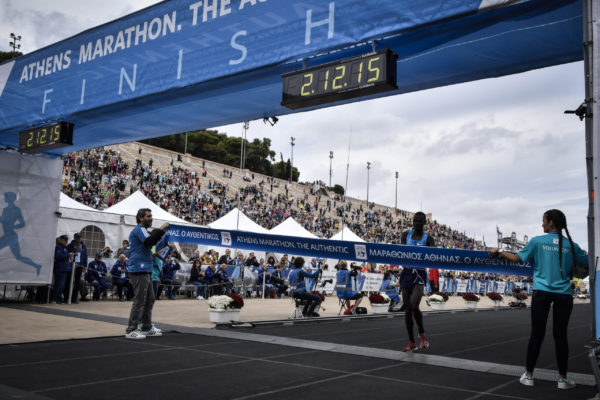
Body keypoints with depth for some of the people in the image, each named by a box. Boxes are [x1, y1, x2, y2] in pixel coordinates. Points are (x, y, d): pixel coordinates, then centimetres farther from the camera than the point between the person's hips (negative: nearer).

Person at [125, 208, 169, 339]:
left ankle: (147, 327, 23)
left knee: (149, 299, 15)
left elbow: (152, 240, 24)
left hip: (146, 271, 11)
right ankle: (131, 330, -6)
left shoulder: (142, 230, 23)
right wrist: (161, 229, -21)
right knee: (139, 301, -9)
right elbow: (150, 241, -25)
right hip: (139, 271, -11)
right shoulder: (139, 229, -10)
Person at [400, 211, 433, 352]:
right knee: (407, 309, 5)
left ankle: (422, 335, 7)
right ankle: (411, 342, 17)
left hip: (420, 274, -3)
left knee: (414, 306, -20)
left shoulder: (428, 238, -1)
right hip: (406, 273, 3)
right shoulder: (406, 234, 8)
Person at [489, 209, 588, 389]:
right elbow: (587, 264, 12)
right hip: (564, 294, 1)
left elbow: (517, 258, 5)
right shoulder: (571, 245, 3)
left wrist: (498, 252, 20)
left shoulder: (537, 241, -1)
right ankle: (563, 378, 14)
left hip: (542, 292, -1)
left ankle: (528, 375, 13)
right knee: (560, 335, 7)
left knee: (537, 334, 5)